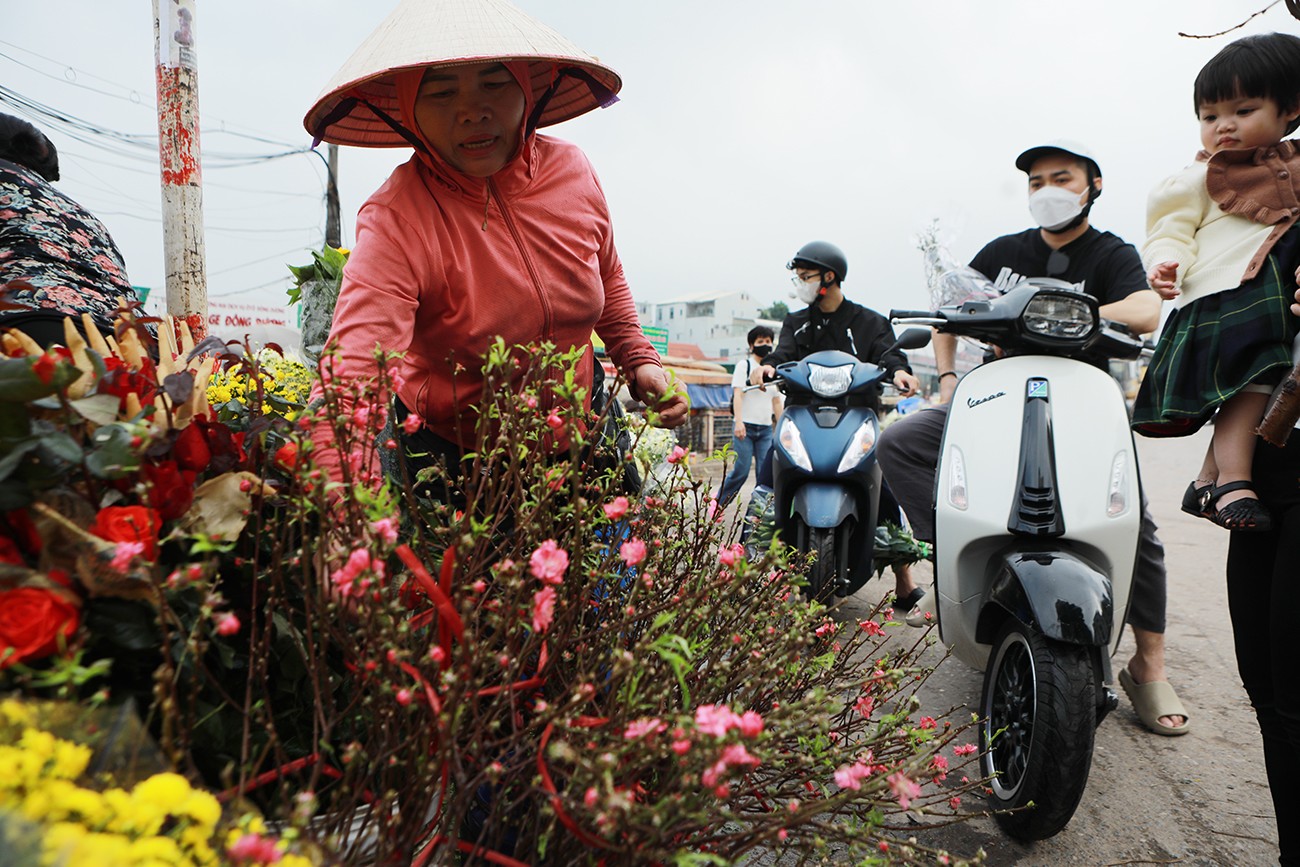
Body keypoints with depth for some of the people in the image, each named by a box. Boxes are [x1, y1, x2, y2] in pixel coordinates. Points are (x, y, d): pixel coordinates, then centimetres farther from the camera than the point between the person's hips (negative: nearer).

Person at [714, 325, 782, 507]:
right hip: (745, 427, -5)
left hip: (766, 429, 5)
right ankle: (716, 506, 5)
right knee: (740, 471, -9)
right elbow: (737, 394, -6)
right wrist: (739, 422, -19)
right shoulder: (744, 365, 3)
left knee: (766, 473, -4)